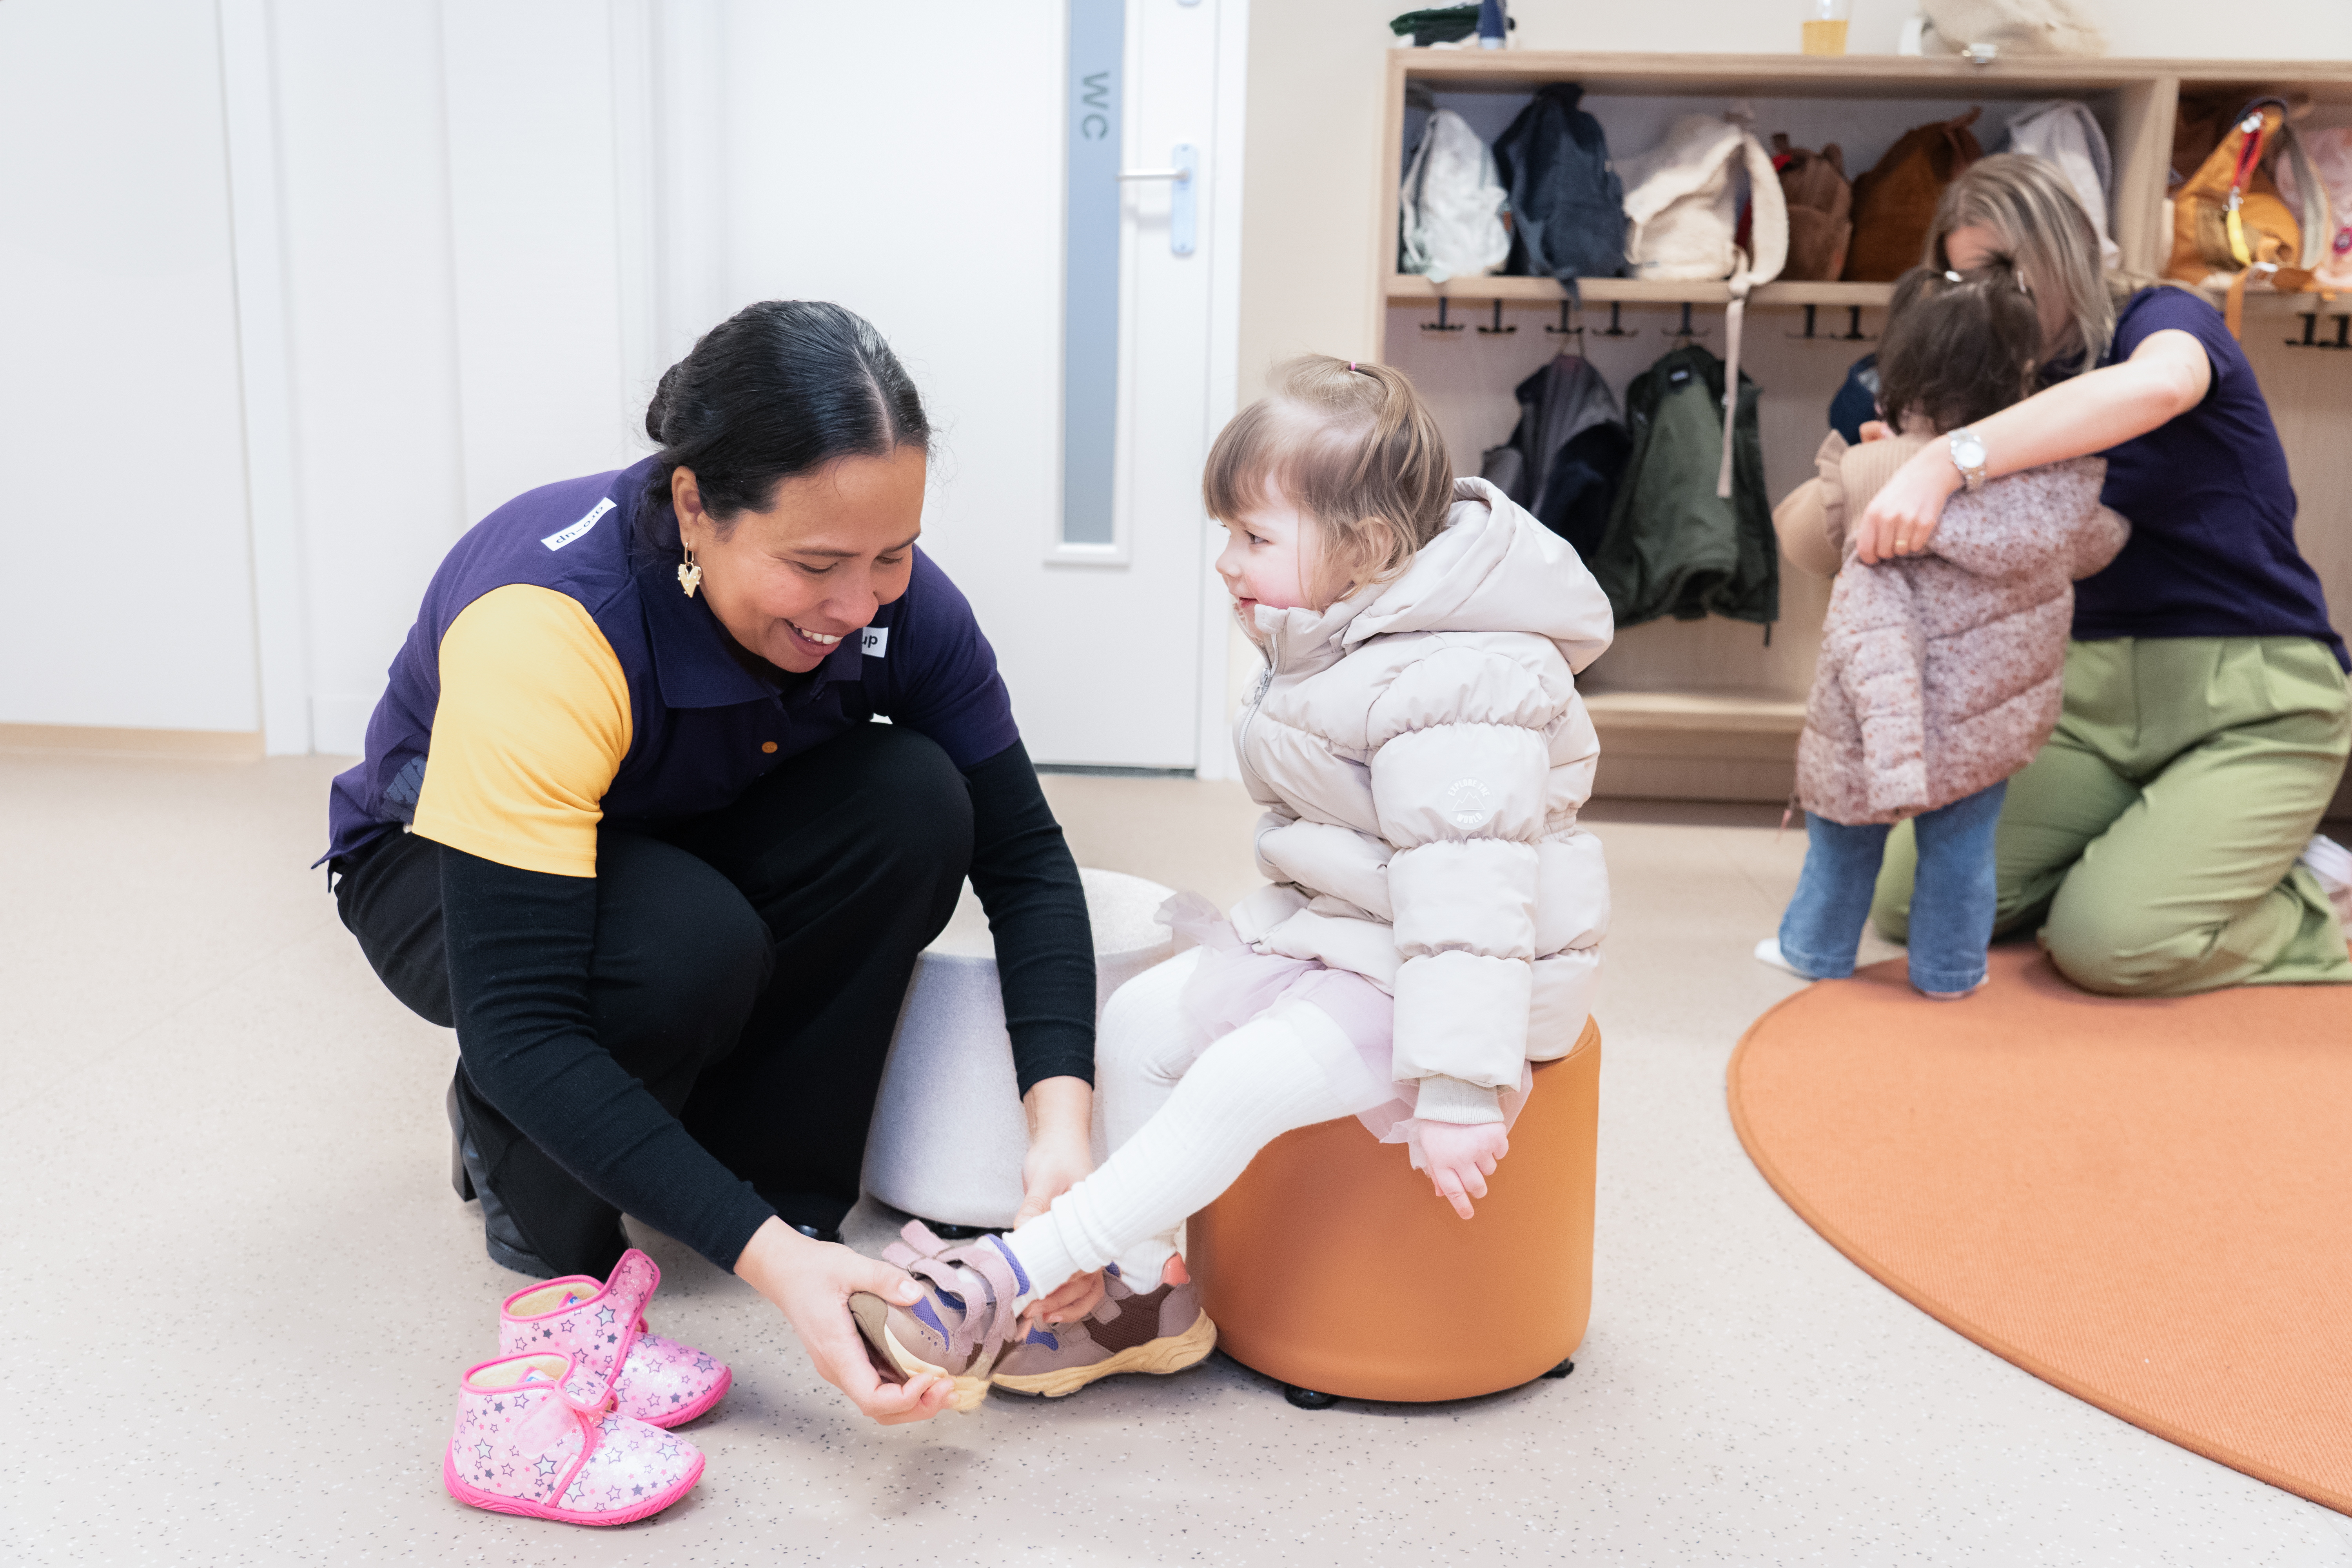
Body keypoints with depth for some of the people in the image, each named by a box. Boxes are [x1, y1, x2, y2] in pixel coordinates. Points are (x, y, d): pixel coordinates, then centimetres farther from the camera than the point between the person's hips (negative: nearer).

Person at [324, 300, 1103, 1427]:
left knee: (914, 801, -25)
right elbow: (519, 1025, -40)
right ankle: (509, 1149, -3)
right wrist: (765, 1259, -47)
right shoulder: (542, 623, -38)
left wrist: (1061, 1120, -33)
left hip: (689, 845, 4)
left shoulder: (894, 597, -23)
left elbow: (1024, 856, -17)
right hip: (446, 869, -4)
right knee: (693, 944, -37)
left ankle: (772, 1166, -9)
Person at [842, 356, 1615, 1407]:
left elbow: (1467, 889, -30)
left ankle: (1009, 1282, -20)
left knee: (1242, 1081, -25)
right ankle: (1147, 1293, 6)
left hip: (1420, 974, -10)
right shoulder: (1339, 648, 7)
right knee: (1142, 1016, 1)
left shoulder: (1451, 688, -26)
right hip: (1325, 931, 10)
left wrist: (1455, 1090, -32)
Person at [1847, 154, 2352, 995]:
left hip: (2249, 703, -6)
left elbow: (2159, 385, -35)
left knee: (2109, 941, -25)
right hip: (2093, 696, 6)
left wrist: (1948, 461, -44)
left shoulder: (2166, 320, -6)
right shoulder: (2027, 393, 12)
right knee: (1906, 900, -8)